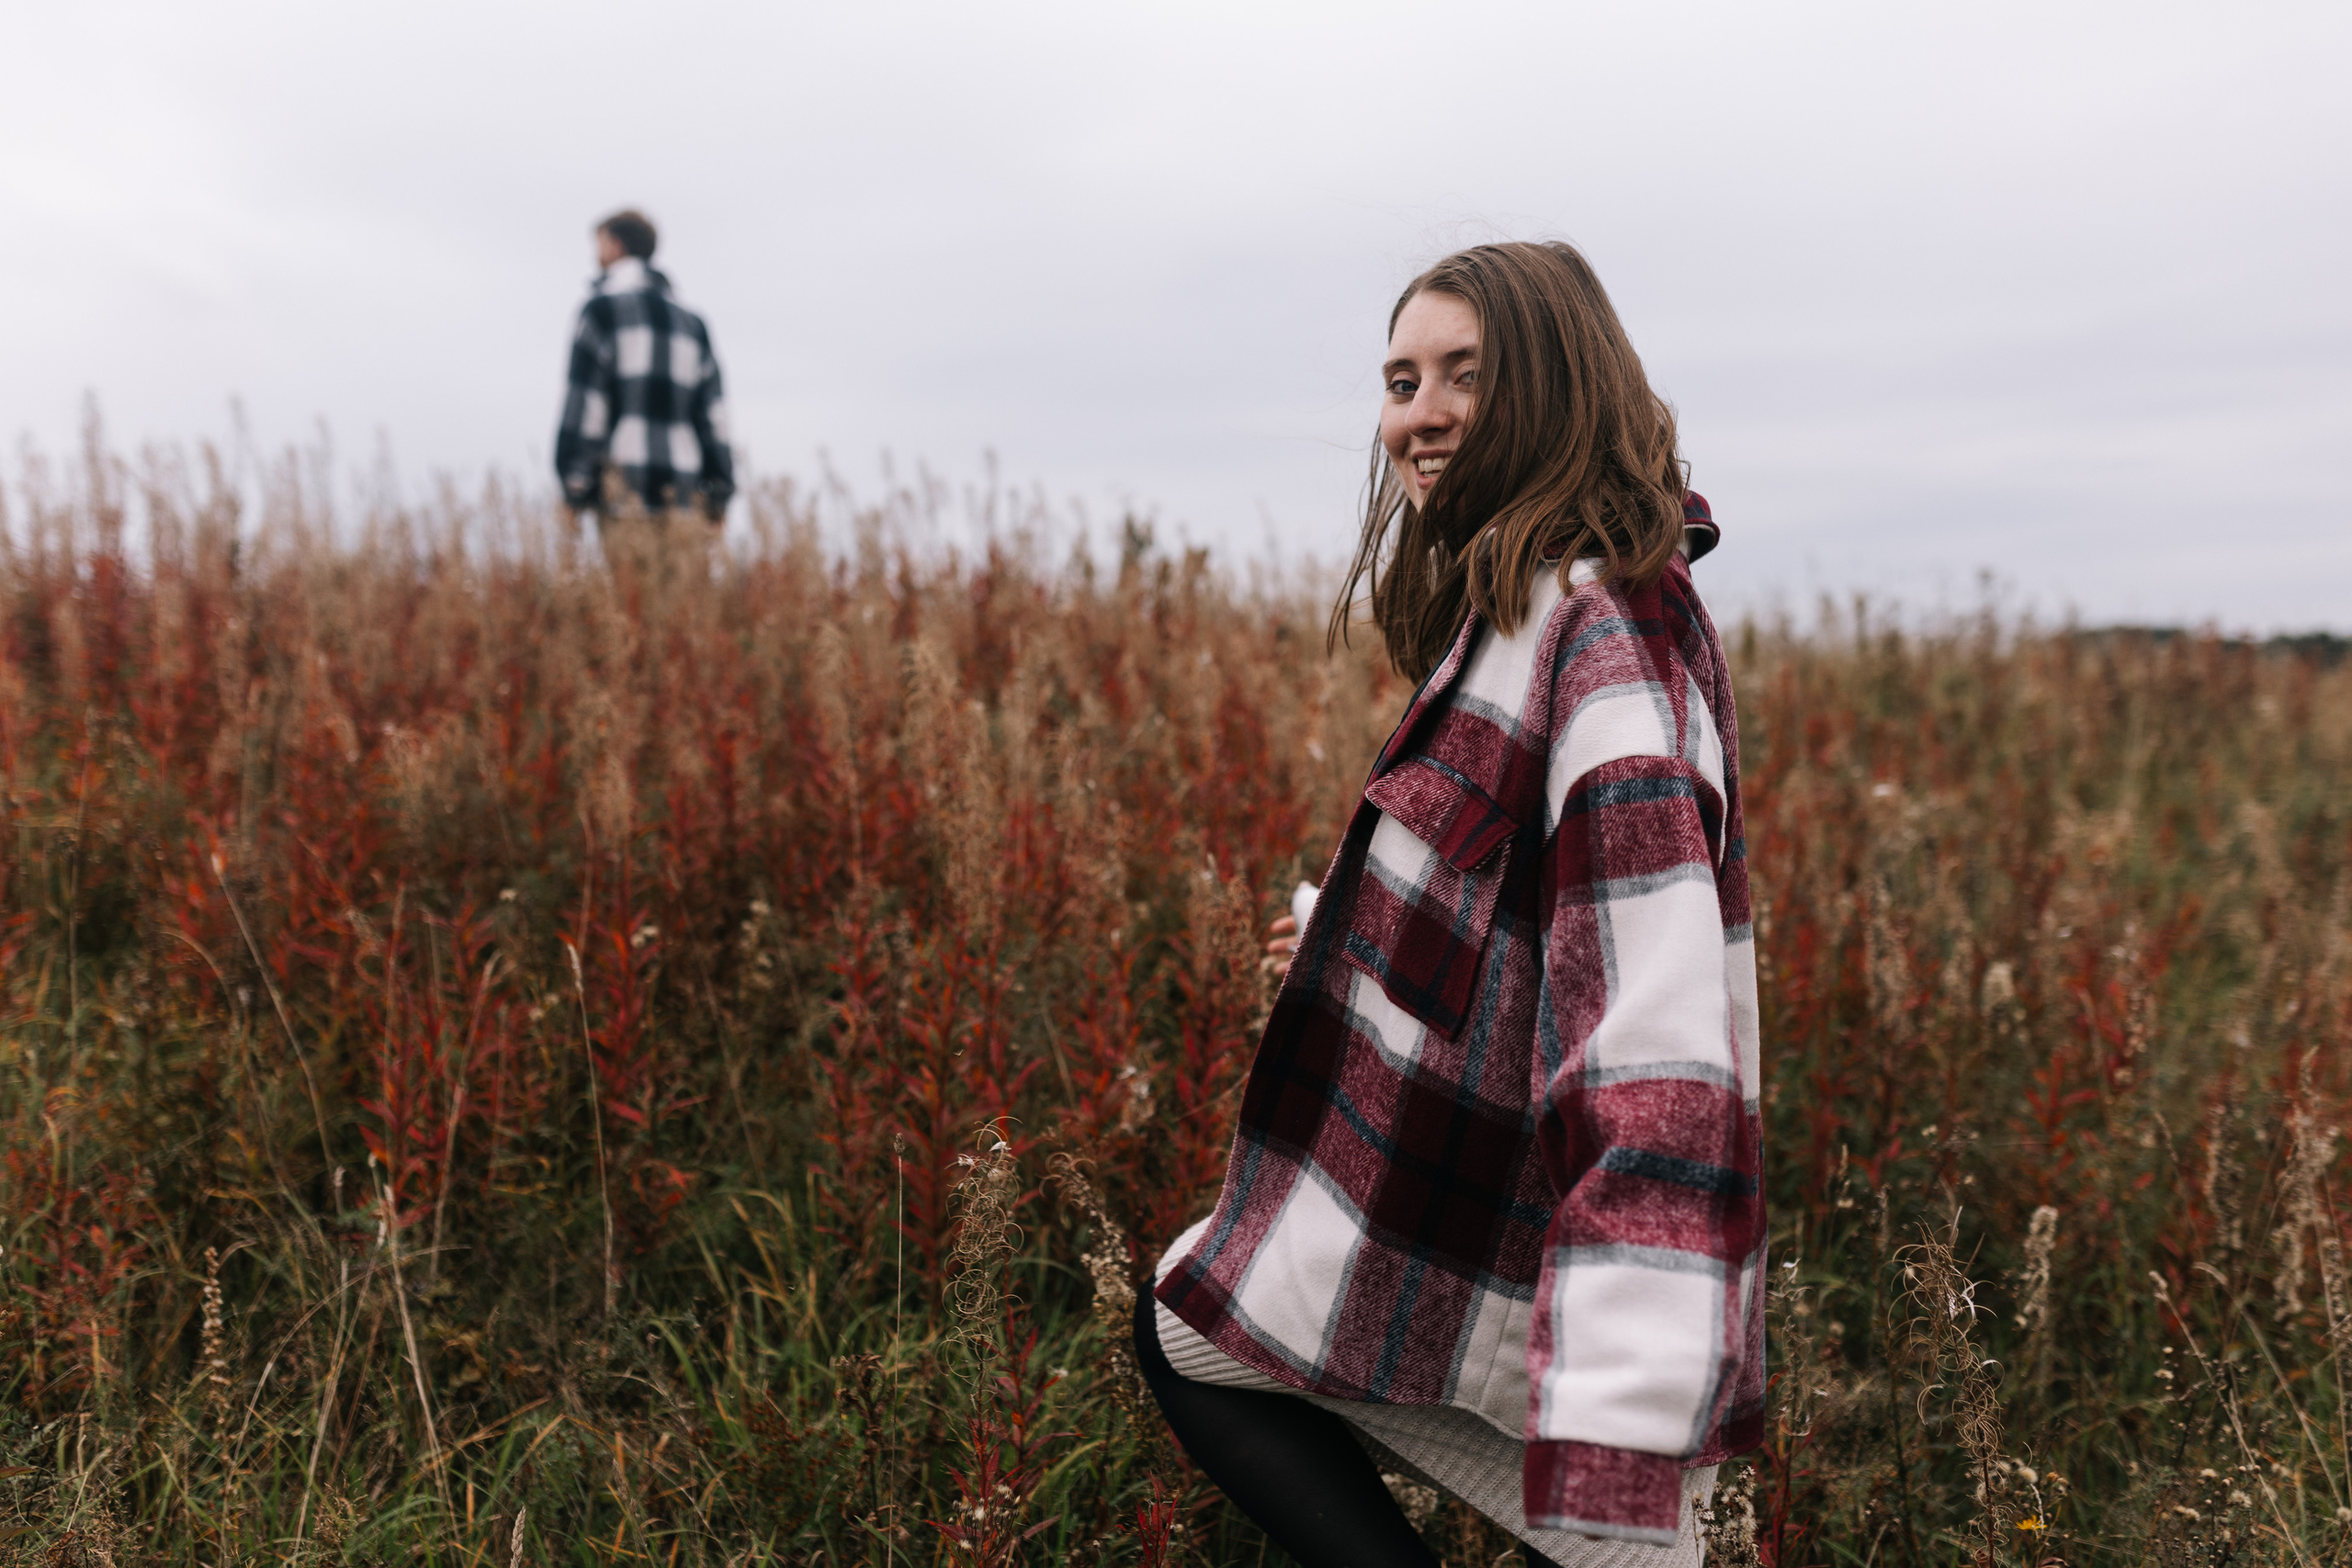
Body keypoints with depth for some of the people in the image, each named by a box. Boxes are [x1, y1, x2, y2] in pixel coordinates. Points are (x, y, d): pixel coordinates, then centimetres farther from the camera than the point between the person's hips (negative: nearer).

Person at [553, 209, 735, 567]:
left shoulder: (602, 309, 2)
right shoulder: (692, 323, 19)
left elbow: (583, 403, -5)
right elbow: (713, 414, 14)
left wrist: (574, 488, -6)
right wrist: (719, 495, 14)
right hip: (684, 493, 5)